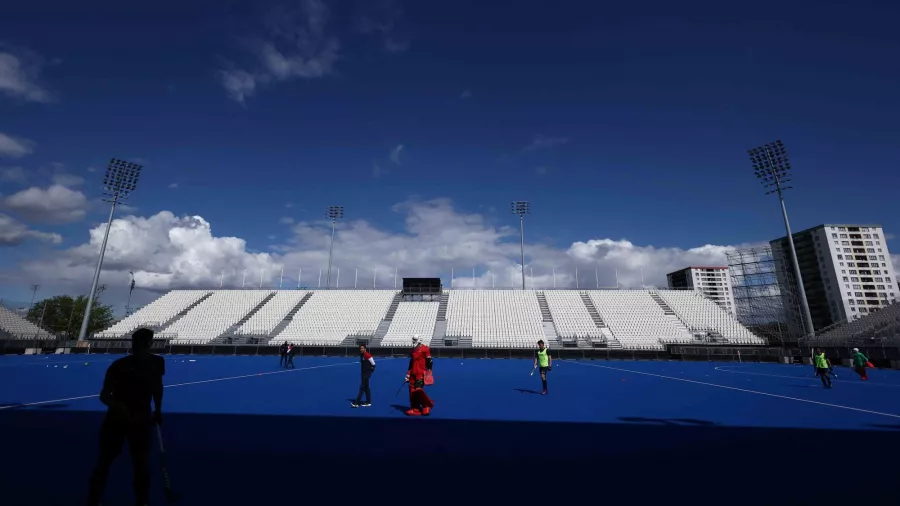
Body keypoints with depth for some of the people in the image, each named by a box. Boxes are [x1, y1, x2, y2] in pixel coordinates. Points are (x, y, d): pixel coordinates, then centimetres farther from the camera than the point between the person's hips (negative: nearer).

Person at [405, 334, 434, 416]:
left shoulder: (425, 349, -5)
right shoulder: (412, 350, 19)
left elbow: (429, 362, -6)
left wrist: (428, 371, -11)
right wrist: (408, 374, 22)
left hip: (421, 373, -7)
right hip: (413, 373, 8)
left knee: (418, 390, -15)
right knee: (412, 390, 2)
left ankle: (427, 405, 6)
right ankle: (415, 409, 12)